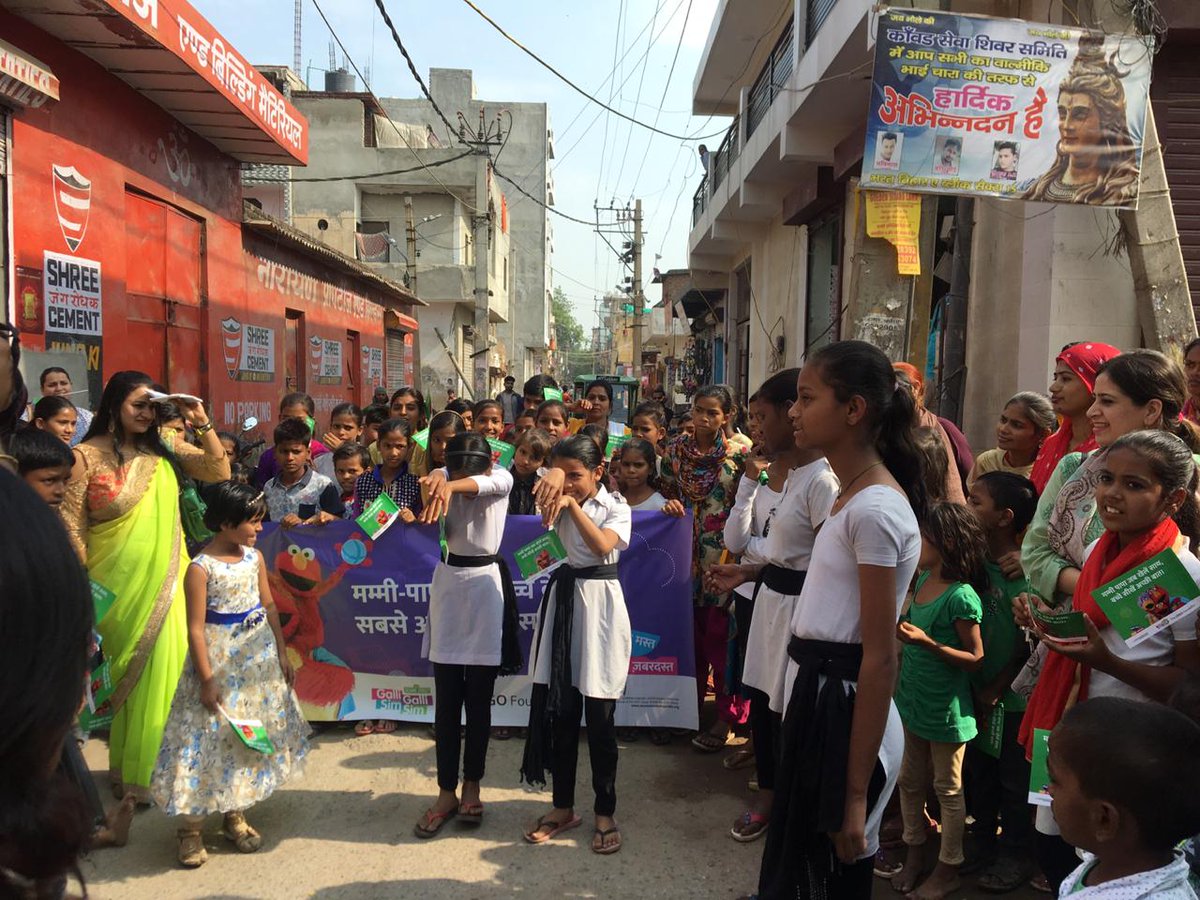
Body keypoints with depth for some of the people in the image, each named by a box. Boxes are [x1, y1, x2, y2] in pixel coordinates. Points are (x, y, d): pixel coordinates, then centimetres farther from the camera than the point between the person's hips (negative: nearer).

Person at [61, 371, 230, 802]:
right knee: (122, 675, 7)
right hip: (116, 583, -3)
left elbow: (219, 472, 4)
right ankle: (128, 772, 23)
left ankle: (149, 766, 24)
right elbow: (71, 525, -7)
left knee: (162, 670, 6)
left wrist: (204, 425, -7)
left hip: (165, 581, 4)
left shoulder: (163, 451, 3)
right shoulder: (87, 456, -8)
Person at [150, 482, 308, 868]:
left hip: (258, 659, 6)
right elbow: (195, 628, -14)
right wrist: (207, 679, -15)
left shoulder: (255, 557, 2)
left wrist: (282, 654, 8)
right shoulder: (201, 568, -15)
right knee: (210, 738, 0)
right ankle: (191, 829, 16)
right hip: (220, 660, -6)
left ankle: (235, 815, 29)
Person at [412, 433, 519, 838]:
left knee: (479, 700, 6)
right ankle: (446, 792, 17)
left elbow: (483, 483, -34)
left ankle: (471, 786, 23)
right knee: (446, 701, 5)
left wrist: (452, 486, -55)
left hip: (486, 584, -1)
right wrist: (435, 485, -49)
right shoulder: (442, 478, -5)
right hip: (448, 584, 2)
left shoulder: (501, 479, -11)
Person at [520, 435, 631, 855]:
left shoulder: (616, 506, -3)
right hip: (564, 598, 4)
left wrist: (574, 504, -24)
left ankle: (605, 812, 18)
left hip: (599, 602, -4)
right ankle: (563, 806, 25)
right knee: (559, 711, 9)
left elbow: (602, 545, -21)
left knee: (599, 717, 2)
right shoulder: (563, 502, 7)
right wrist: (556, 486, -36)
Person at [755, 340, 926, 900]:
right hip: (816, 693, 9)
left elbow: (880, 659, -21)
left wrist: (855, 791, -18)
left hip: (843, 707, -9)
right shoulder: (852, 496, 9)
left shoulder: (875, 509, -20)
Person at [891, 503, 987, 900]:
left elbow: (975, 657, -19)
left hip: (946, 708, -7)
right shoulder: (923, 580, 0)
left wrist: (926, 642, -28)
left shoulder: (962, 597, -23)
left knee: (948, 788, 11)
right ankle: (915, 852, 37)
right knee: (911, 781, 19)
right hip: (915, 698, 7)